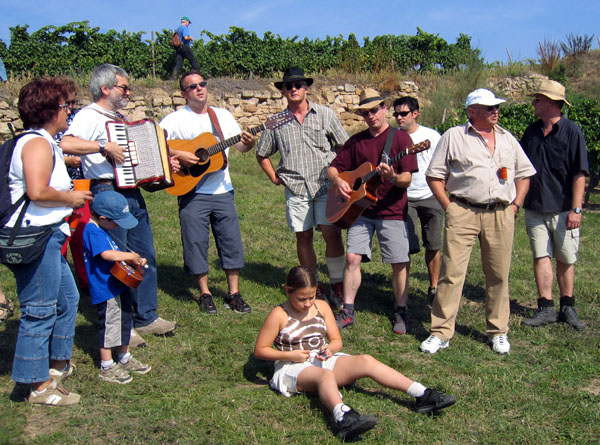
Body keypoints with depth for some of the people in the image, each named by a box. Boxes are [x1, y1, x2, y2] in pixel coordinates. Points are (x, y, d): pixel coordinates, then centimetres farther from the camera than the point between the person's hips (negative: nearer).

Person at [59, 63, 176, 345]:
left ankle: (146, 316, 25)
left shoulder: (120, 118, 19)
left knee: (146, 257, 13)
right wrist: (104, 147, -27)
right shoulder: (90, 116, -10)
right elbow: (66, 144, -28)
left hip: (133, 193, 9)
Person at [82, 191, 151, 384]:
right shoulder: (93, 231, -20)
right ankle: (107, 368, 14)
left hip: (118, 286, 10)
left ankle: (125, 359, 36)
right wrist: (131, 256, -23)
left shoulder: (101, 230, 13)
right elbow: (106, 254, -34)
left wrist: (133, 260, 7)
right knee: (109, 326, 1)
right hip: (106, 289, -10)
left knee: (124, 322, 20)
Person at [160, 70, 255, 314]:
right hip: (192, 192, -3)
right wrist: (177, 154, -22)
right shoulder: (176, 119, -1)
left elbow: (240, 145, 13)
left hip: (222, 191, 4)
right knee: (196, 242, 2)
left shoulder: (223, 115, 12)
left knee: (231, 240, 5)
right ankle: (205, 293, 17)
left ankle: (234, 293, 16)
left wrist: (248, 143, -10)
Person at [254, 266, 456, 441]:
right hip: (292, 369, -5)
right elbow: (260, 350, -5)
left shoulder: (322, 307, 8)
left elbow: (337, 340, 10)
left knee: (366, 361, -18)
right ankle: (344, 419, -71)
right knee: (325, 375, -39)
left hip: (322, 360, 6)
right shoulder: (279, 315, -7)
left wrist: (329, 349, -14)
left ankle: (423, 395, -24)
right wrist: (290, 355, -18)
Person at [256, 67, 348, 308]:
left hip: (326, 185, -2)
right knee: (303, 236, 5)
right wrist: (275, 178, 10)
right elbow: (262, 155, 20)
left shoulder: (324, 114, 4)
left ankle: (337, 284, 4)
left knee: (331, 232, -10)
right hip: (296, 188, 2)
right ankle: (314, 286, 19)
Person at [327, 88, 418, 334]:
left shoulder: (400, 137, -3)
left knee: (399, 263, 1)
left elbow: (407, 179, -9)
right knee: (352, 257, -2)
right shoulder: (356, 141, 10)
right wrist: (337, 180, -9)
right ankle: (348, 311, 9)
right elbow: (333, 167, 13)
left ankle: (400, 313, 18)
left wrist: (392, 177, -31)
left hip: (392, 211, -3)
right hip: (360, 209, 4)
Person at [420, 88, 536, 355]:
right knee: (451, 273, -5)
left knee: (498, 275, 8)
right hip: (463, 213, -3)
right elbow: (434, 175, 3)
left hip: (501, 215, 3)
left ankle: (498, 331, 23)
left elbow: (524, 174, 21)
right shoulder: (453, 136, 4)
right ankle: (441, 333, 3)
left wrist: (515, 205, 9)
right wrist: (449, 207, -4)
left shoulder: (507, 139, 16)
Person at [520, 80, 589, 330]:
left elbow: (580, 173, -10)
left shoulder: (571, 131, -6)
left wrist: (576, 209, -16)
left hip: (563, 210, -4)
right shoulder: (532, 131, 10)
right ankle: (546, 308, 6)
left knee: (566, 260, 6)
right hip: (535, 208, 4)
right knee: (541, 257, 1)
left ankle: (567, 308, 17)